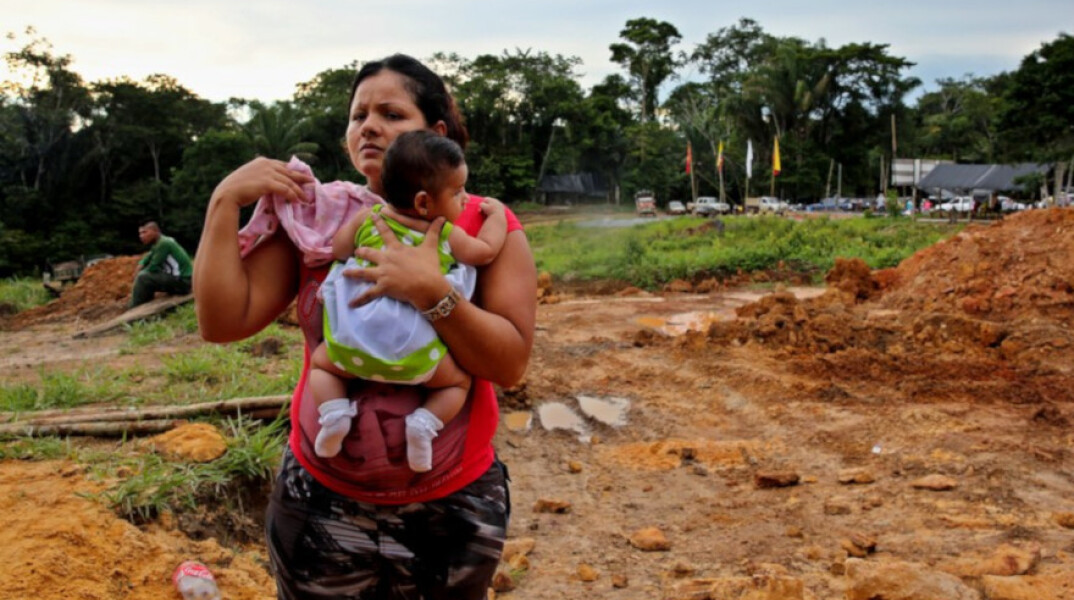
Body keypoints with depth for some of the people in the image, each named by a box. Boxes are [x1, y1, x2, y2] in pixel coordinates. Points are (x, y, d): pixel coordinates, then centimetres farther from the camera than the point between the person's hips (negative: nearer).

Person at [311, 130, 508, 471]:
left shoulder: (366, 218, 7)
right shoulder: (448, 235, 3)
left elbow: (337, 249, 14)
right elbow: (486, 251, 14)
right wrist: (497, 214, 28)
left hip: (351, 344, 2)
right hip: (414, 354, -1)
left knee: (321, 362, 28)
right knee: (459, 380, 20)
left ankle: (334, 413, 2)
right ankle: (425, 422, -5)